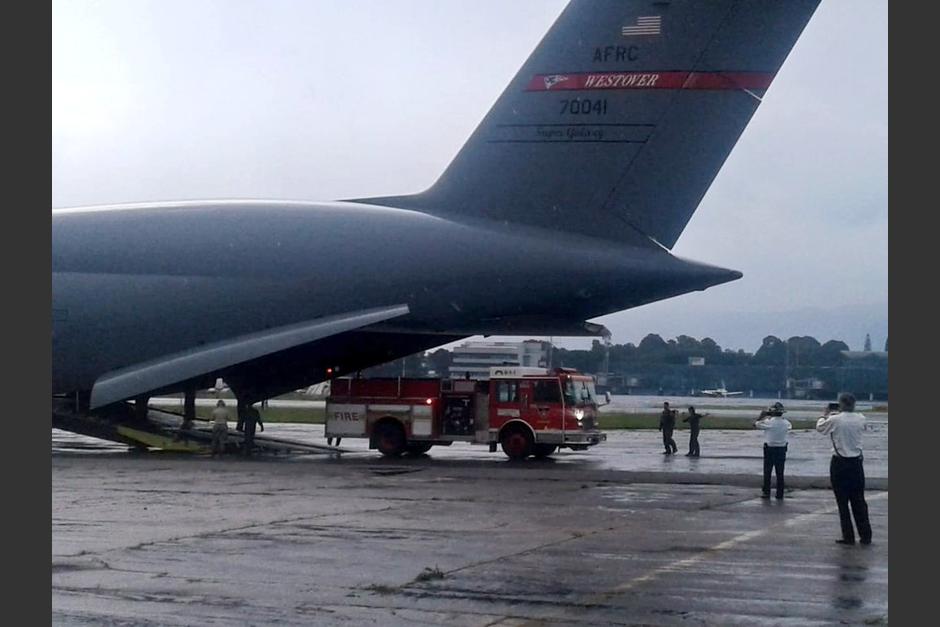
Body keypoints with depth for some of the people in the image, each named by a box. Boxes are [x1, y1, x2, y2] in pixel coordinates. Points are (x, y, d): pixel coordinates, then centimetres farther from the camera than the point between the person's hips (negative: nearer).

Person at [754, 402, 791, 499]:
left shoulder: (769, 422, -16)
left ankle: (766, 492, 8)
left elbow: (756, 424, -4)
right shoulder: (786, 423, -3)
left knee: (767, 472, 7)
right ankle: (780, 494, 9)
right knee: (780, 473, 8)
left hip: (770, 449, -3)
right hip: (782, 449, 3)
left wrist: (762, 415, 10)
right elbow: (789, 426, 22)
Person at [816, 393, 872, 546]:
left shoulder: (835, 420, -13)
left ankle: (848, 536, 4)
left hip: (839, 464, -3)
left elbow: (819, 427, 5)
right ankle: (866, 536, 13)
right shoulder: (860, 419, -2)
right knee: (859, 501, 11)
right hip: (856, 463, 3)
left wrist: (826, 416, 25)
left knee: (843, 502, 4)